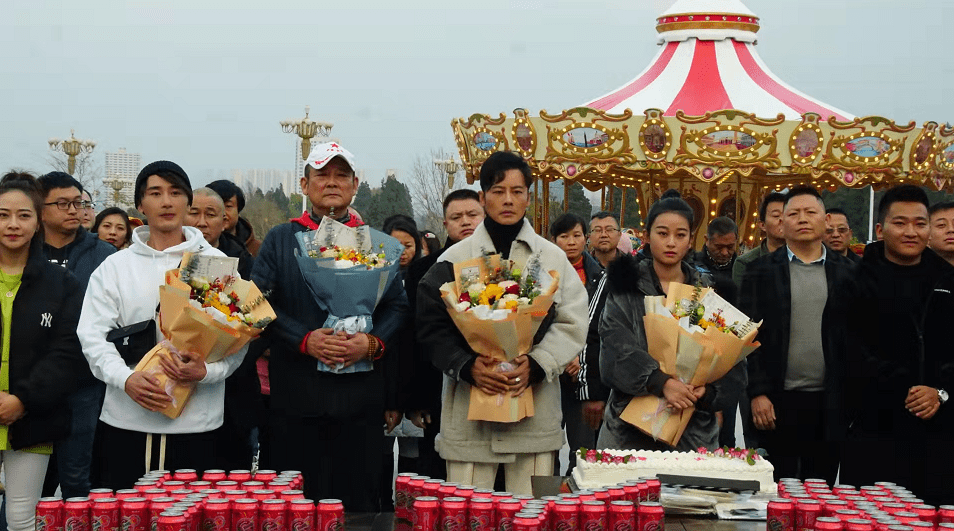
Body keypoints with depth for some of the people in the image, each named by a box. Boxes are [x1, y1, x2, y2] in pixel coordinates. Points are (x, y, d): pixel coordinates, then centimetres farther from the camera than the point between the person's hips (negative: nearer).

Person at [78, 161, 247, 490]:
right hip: (124, 423, 1)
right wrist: (126, 378, -16)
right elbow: (93, 335, 2)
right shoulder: (114, 267, 9)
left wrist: (206, 372, -18)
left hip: (195, 424, -1)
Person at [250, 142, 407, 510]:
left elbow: (397, 306, 6)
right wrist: (305, 340, -15)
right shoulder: (280, 240, 8)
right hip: (295, 395, -1)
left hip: (361, 396, 1)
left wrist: (373, 342, -13)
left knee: (360, 504, 4)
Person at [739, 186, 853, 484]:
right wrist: (758, 393, -8)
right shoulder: (761, 272, 4)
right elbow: (751, 336, 0)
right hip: (779, 401, -1)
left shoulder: (846, 273, 7)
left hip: (830, 402, 1)